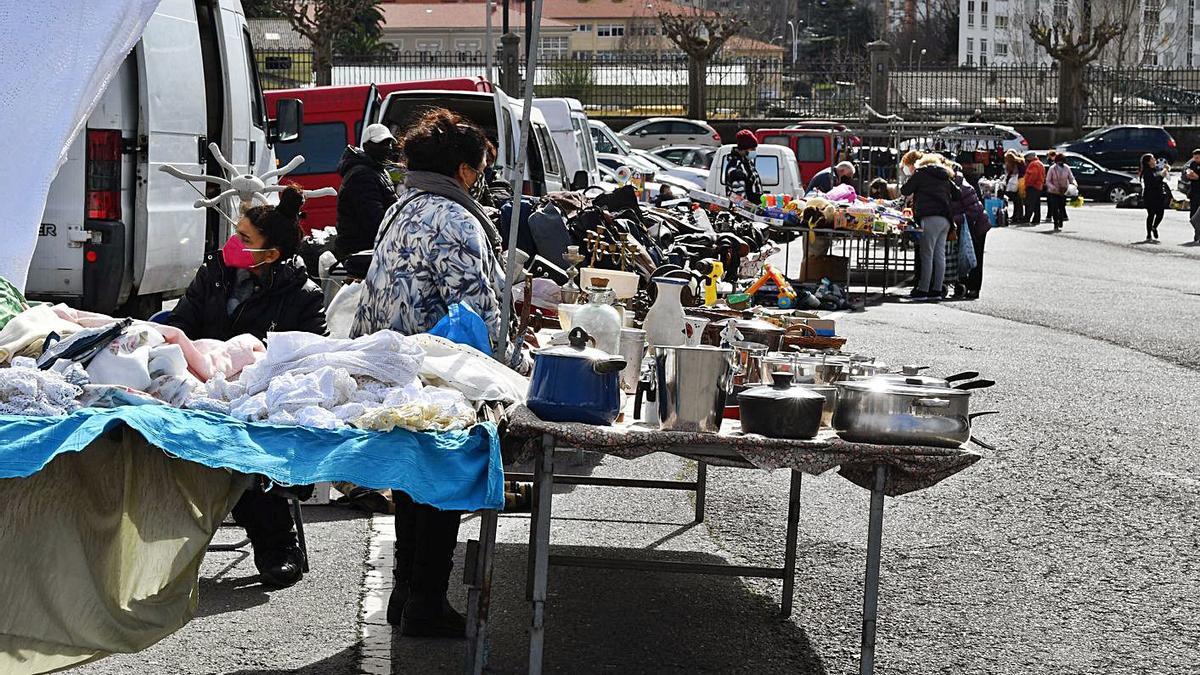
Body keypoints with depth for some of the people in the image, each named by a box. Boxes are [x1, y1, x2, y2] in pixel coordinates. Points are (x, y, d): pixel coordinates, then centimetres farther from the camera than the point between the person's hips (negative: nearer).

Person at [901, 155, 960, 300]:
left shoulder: (921, 173, 5)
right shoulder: (945, 178, 21)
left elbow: (904, 191, 7)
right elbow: (958, 195, 21)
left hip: (931, 218, -6)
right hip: (945, 219, 6)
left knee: (927, 255, -6)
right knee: (939, 255, 7)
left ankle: (922, 290, -6)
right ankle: (937, 290, 8)